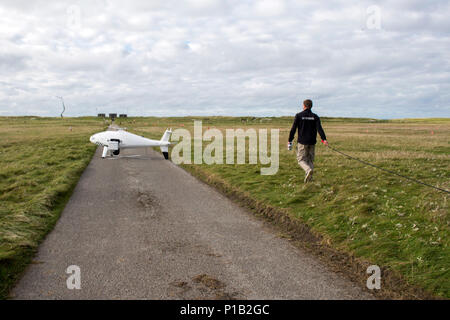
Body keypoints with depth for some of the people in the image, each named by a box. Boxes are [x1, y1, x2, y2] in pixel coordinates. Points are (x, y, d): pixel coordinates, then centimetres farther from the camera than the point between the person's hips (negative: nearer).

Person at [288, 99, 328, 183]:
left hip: (302, 142, -3)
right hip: (312, 142, 3)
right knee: (310, 160, 13)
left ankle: (308, 170, -28)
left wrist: (290, 141, 0)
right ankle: (309, 178, 6)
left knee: (301, 159, 1)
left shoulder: (299, 115, -2)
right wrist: (324, 139, -16)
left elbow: (293, 129, -5)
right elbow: (319, 128, -9)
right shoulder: (315, 116, 4)